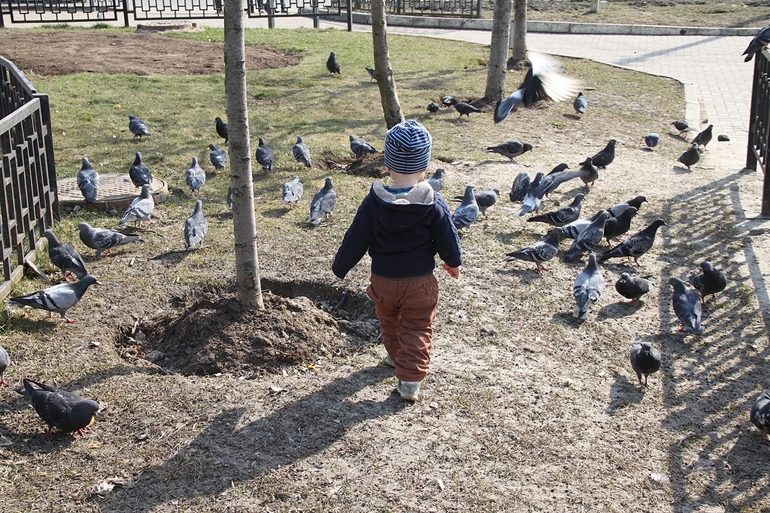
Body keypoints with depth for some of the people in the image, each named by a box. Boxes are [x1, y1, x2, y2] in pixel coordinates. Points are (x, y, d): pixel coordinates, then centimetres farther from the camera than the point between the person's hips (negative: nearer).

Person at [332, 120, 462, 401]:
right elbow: (448, 240, -6)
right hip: (420, 282, -2)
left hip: (383, 280, 2)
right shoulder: (433, 204, -16)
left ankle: (395, 355, 49)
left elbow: (355, 241, -7)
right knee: (417, 330, 10)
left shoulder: (373, 202, -14)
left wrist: (339, 267, 8)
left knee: (389, 321, 27)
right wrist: (454, 262, 15)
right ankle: (410, 379, 5)